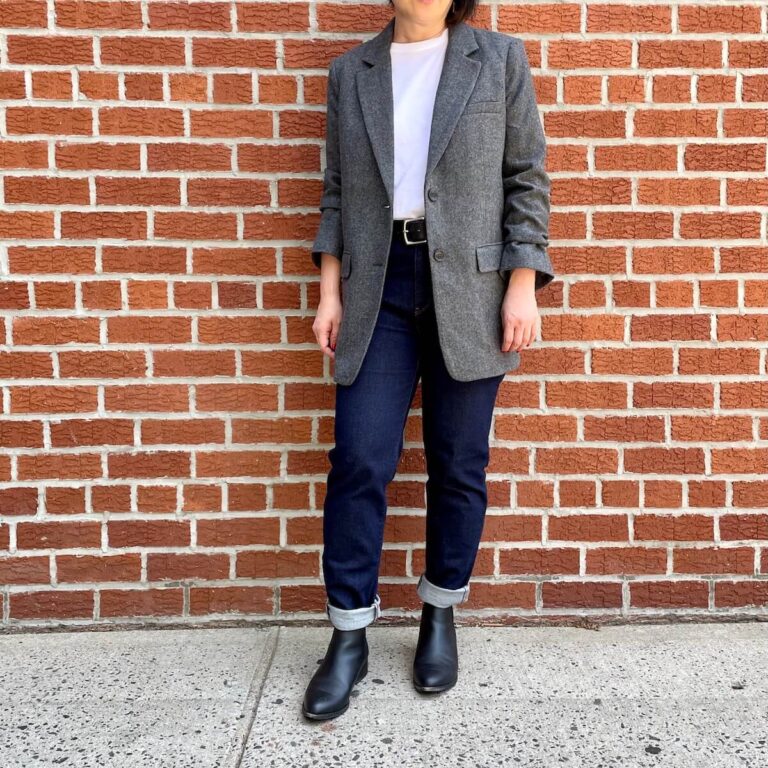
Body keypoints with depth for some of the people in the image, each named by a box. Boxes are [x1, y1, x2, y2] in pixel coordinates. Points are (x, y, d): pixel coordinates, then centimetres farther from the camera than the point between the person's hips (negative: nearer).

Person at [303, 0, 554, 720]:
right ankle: (348, 637, 12)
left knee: (458, 465, 5)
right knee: (359, 461, -3)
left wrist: (523, 286, -5)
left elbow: (527, 179, 4)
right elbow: (336, 192, 12)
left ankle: (440, 618, 25)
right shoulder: (349, 71, 13)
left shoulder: (500, 58, 8)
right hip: (377, 288, 1)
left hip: (468, 288, -1)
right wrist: (330, 291, 4)